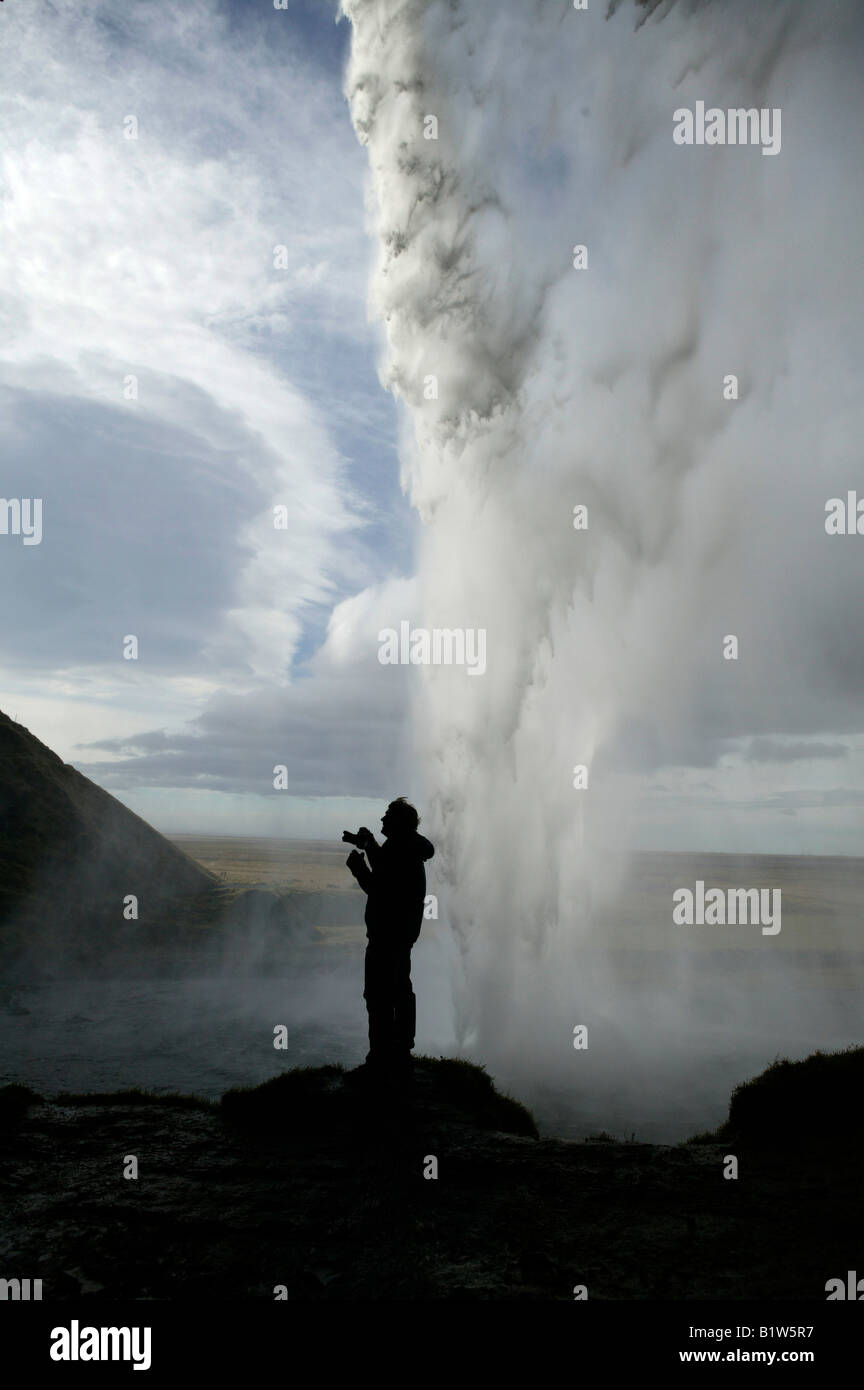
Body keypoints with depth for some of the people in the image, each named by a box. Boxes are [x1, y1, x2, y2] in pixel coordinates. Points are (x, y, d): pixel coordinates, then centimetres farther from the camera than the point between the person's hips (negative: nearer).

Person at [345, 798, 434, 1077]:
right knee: (400, 993, 16)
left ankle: (381, 1056, -6)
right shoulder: (410, 851, 13)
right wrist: (370, 847, 19)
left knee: (378, 996, -7)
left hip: (386, 936, -11)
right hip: (404, 935, 11)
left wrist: (358, 865, -9)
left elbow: (379, 890, -21)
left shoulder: (397, 852, -19)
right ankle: (401, 1053, 24)